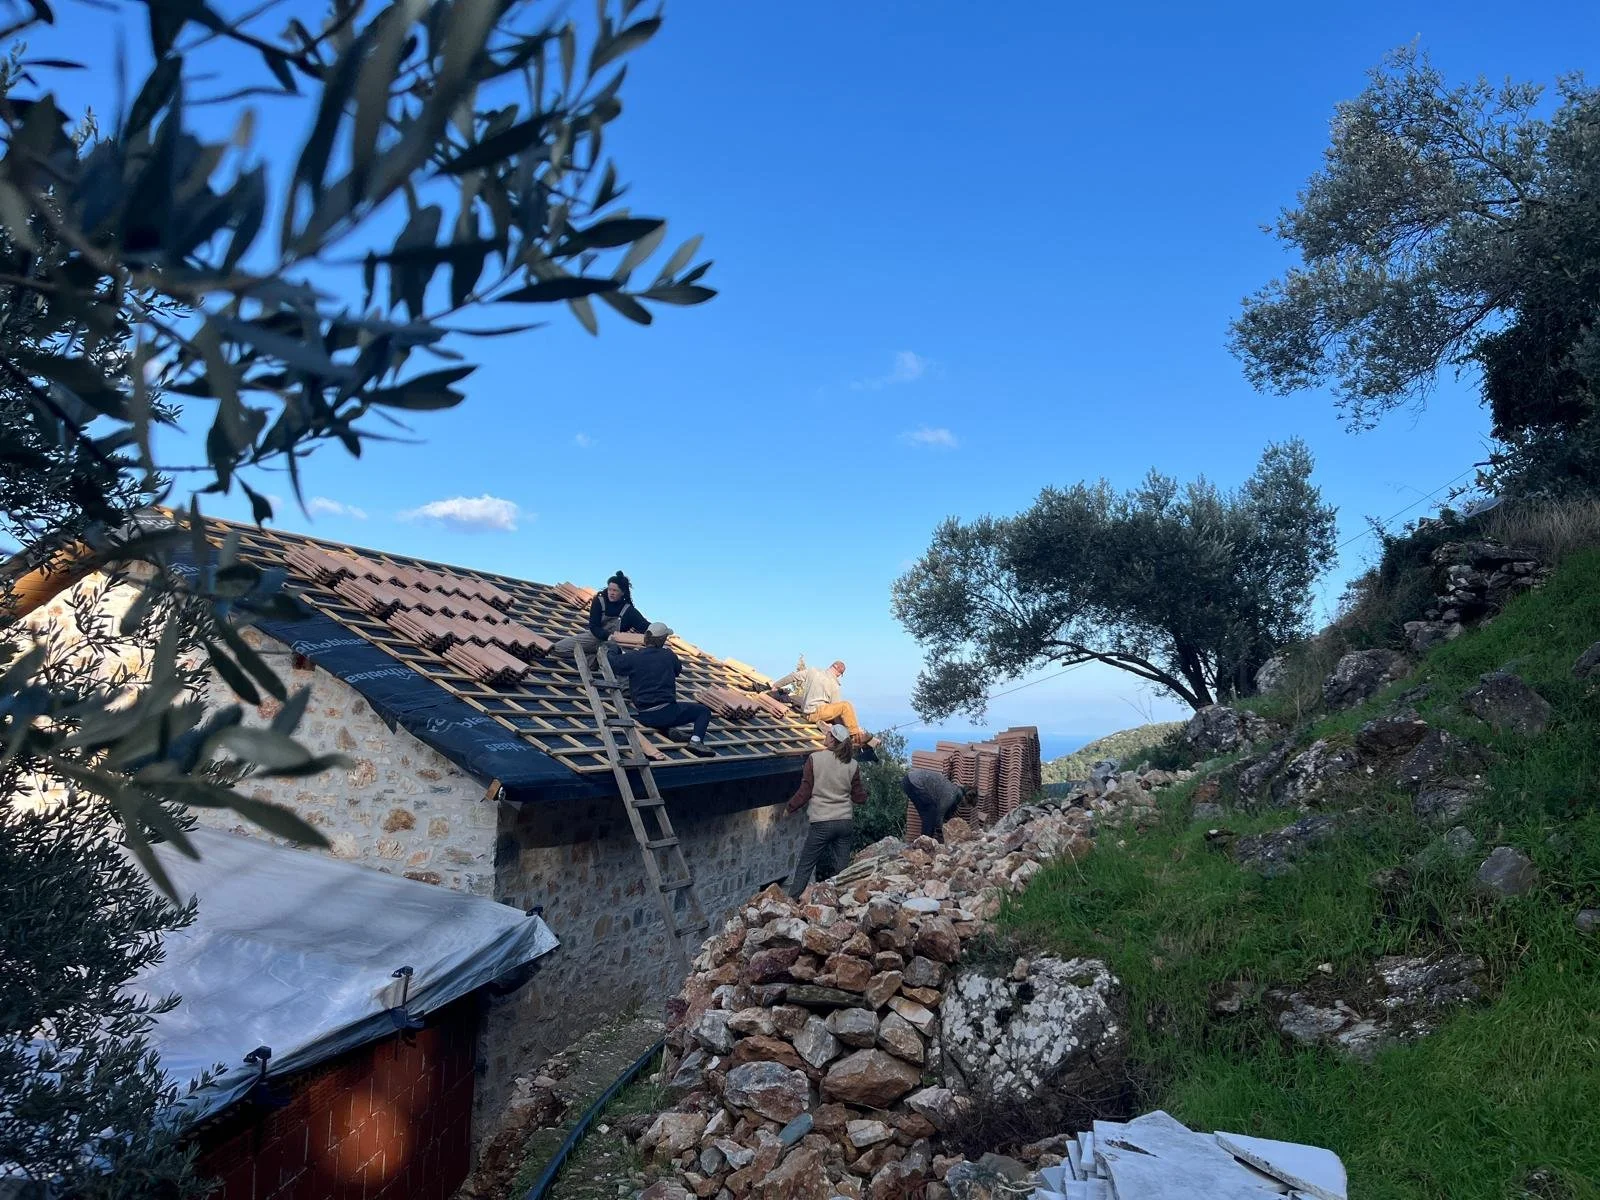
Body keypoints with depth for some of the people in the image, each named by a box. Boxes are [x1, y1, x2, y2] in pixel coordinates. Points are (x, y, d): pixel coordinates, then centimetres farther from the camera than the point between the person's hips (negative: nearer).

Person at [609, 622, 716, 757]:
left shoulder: (633, 657, 0)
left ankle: (668, 729, 13)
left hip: (644, 718, 3)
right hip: (666, 713, -3)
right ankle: (696, 740, -11)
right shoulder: (668, 655, 0)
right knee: (704, 711, 15)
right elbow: (678, 670, 20)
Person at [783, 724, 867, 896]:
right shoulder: (852, 765, 1)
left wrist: (789, 808, 10)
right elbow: (860, 798, 6)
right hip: (846, 822, 3)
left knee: (805, 867, 7)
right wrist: (862, 788, 28)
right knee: (841, 870, 9)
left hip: (822, 822, -3)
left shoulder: (814, 758, -8)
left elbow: (805, 792, -5)